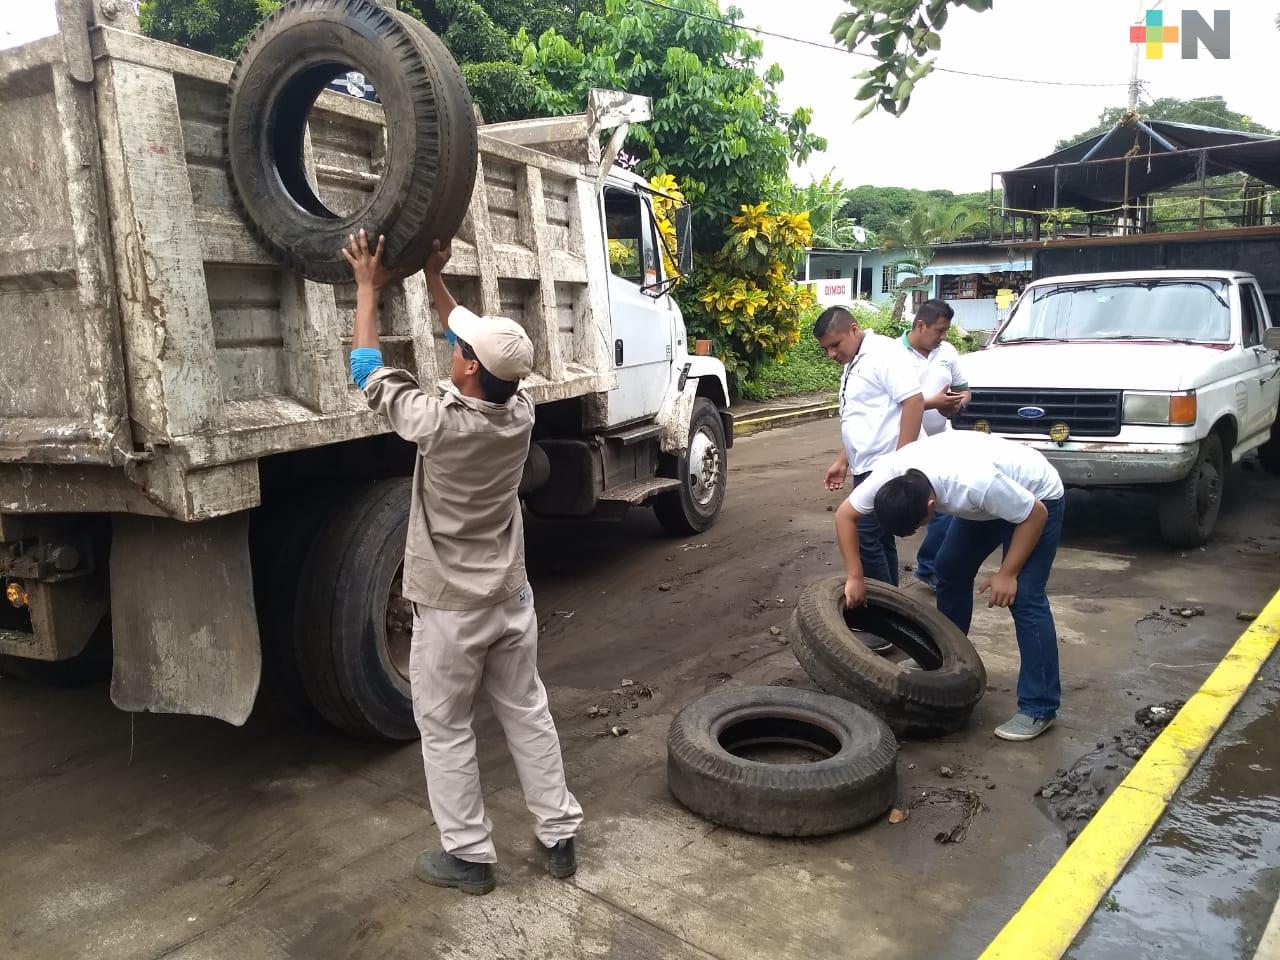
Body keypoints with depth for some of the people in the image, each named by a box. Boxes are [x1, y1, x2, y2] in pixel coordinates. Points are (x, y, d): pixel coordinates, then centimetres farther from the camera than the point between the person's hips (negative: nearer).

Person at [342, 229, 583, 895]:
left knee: (445, 731, 11)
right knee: (529, 716, 16)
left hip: (449, 610, -5)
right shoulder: (520, 413, -8)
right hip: (510, 599, 5)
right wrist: (434, 279, 15)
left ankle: (470, 856, 21)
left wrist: (369, 289, 4)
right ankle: (559, 836, 26)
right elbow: (486, 351, 9)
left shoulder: (438, 423, -23)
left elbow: (371, 375, -7)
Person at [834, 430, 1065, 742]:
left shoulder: (975, 482, -43)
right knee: (950, 570, 8)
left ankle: (1039, 708, -5)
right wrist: (854, 577, -16)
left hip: (1037, 498, -7)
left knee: (1023, 597, -13)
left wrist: (1007, 573, -22)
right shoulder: (890, 474, -26)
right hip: (987, 500, 7)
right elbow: (845, 515, -13)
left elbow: (1035, 515, -27)